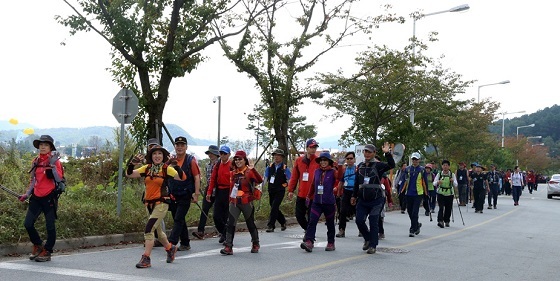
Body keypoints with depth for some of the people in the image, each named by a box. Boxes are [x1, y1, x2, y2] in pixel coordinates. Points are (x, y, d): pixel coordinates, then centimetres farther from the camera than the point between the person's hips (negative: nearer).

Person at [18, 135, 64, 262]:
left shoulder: (55, 161, -5)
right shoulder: (36, 161, 11)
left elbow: (59, 179, -15)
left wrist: (53, 165, -24)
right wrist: (27, 194, 13)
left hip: (49, 197, -5)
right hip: (36, 197, 5)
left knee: (50, 226, 1)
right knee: (28, 224, 2)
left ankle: (47, 252, 15)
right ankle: (38, 245, 25)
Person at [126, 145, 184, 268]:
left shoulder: (167, 169, -8)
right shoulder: (147, 168, 4)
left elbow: (182, 178, -20)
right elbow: (129, 174, 0)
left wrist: (176, 166, -34)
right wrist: (132, 163, -17)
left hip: (161, 203, -6)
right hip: (149, 203, 6)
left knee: (149, 230, -15)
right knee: (157, 230, 21)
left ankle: (146, 259, -6)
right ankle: (170, 248, 46)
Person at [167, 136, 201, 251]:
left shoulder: (191, 160, -5)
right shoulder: (171, 160, 8)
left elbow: (197, 178, -6)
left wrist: (196, 194, -13)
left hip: (185, 196, -5)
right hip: (173, 195, 5)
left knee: (178, 219, -11)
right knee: (179, 220, 12)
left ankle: (171, 243, -14)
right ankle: (185, 244, 23)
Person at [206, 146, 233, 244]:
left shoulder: (232, 166, -7)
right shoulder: (217, 166, 11)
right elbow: (213, 179, 11)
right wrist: (209, 192, 6)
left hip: (229, 193, -5)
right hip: (219, 192, 5)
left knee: (227, 217, 0)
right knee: (216, 216, 5)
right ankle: (223, 233, 25)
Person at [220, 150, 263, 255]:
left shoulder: (250, 171, -9)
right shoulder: (233, 173, 8)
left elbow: (259, 181, -22)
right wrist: (230, 198, 17)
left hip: (246, 202, -4)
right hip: (234, 202, 4)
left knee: (250, 224, 10)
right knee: (230, 223, -7)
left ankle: (256, 244, 30)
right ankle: (228, 247, -7)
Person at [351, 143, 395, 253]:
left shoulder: (378, 165, -3)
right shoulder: (360, 166, 11)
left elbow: (391, 165, -22)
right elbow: (357, 183, 19)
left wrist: (387, 153, -34)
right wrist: (354, 196, 20)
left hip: (376, 200, -4)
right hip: (362, 200, 5)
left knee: (373, 223, -4)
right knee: (359, 220, 0)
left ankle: (373, 246, 5)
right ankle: (368, 239, 24)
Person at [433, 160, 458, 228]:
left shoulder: (452, 175, 2)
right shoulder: (439, 174, 1)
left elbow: (456, 184, -5)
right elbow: (434, 183, -5)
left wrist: (453, 181, -27)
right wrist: (437, 182, -27)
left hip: (449, 193, 1)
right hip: (441, 193, -1)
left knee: (448, 208, 5)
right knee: (441, 207, -14)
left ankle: (446, 221, 22)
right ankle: (440, 221, -18)